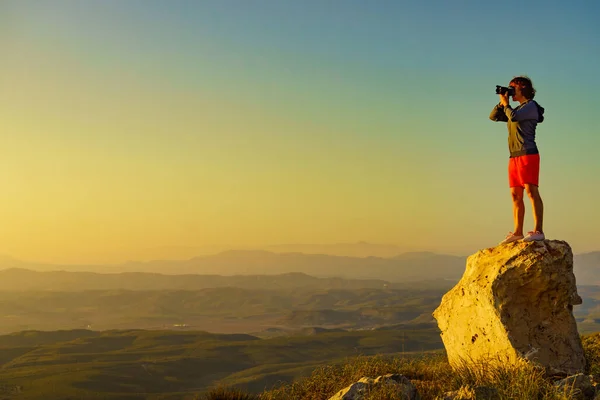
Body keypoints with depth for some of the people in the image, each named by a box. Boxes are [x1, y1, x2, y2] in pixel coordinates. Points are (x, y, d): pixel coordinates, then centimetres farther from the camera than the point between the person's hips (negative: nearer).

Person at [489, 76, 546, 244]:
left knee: (531, 191, -16)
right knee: (516, 195, 5)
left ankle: (538, 231, -21)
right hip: (514, 156, 9)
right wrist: (501, 103, 10)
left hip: (528, 154, -9)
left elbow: (513, 117, -19)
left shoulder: (531, 105, -3)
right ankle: (517, 232, 6)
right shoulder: (517, 110, 22)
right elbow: (493, 117, 24)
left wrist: (506, 104, -2)